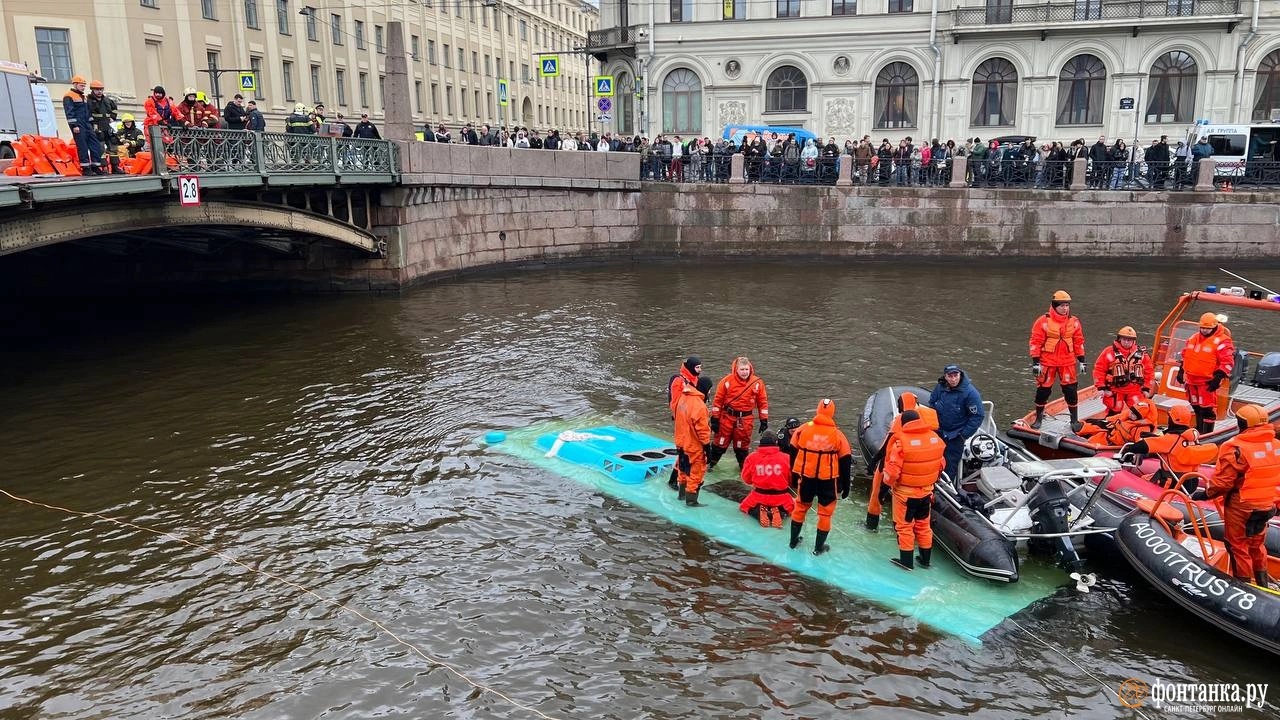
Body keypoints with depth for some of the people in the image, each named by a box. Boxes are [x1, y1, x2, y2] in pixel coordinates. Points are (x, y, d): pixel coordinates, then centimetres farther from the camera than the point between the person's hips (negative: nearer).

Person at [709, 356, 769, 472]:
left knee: (742, 444, 13)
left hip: (745, 419, 1)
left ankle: (743, 465, 33)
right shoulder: (727, 381, -11)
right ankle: (711, 462, 29)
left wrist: (764, 421, 2)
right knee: (720, 441, 9)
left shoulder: (757, 383, -6)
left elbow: (762, 401, 2)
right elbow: (718, 400, -6)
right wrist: (715, 419, -5)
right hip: (727, 417, -1)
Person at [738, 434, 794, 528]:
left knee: (744, 506, 28)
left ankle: (759, 512, -6)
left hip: (759, 496, 0)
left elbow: (746, 479, 5)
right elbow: (791, 479, 2)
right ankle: (779, 513, -4)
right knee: (791, 507, 31)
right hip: (780, 497, 0)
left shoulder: (752, 457, -7)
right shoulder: (785, 458, -10)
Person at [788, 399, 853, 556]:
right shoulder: (837, 435, -7)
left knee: (801, 507, 20)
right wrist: (845, 486, 7)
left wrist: (794, 477, 16)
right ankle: (819, 547, 20)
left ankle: (794, 540, 31)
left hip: (806, 477, 2)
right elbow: (846, 462, -3)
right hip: (828, 480, -2)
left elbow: (793, 453, 4)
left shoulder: (803, 429, -3)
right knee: (825, 512, 13)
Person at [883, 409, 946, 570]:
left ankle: (906, 561, 17)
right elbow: (941, 465, 6)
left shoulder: (901, 441, -23)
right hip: (926, 491, 5)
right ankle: (925, 559, 30)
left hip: (905, 492, -5)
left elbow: (892, 471, -21)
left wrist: (887, 485, -1)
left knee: (904, 526, 10)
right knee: (923, 525, 19)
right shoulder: (935, 438, -6)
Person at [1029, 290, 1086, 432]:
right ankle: (1038, 418, 21)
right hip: (1047, 362, -2)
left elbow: (1079, 342, 11)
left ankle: (1075, 419, 15)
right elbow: (1036, 342, -6)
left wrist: (1081, 361, 11)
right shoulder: (1043, 321, -8)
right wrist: (1035, 362, -9)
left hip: (1068, 362, 2)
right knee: (1043, 390, 4)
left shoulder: (1074, 322, 3)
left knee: (1070, 390, 2)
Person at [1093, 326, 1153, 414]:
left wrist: (1146, 388, 9)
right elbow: (1099, 369, -5)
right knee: (1114, 411, -1)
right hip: (1114, 389, -2)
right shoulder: (1109, 352, -6)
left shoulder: (1142, 354, 4)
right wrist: (1101, 387, -8)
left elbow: (1149, 371, 12)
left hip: (1135, 390, 3)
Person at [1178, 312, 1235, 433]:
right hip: (1191, 381, 7)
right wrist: (1181, 371, 20)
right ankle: (1199, 430, 31)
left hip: (1207, 382, -7)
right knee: (1196, 407, 17)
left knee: (1207, 409, -7)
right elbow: (1185, 355, 24)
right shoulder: (1193, 338, 12)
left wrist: (1218, 378, -19)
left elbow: (1228, 363, -13)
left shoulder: (1221, 342, -10)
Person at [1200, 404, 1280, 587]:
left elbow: (1222, 482, -20)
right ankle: (1262, 582, 36)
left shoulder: (1236, 448, -22)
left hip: (1241, 507, -7)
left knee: (1238, 546, 9)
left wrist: (1206, 494, -5)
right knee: (1257, 544, 24)